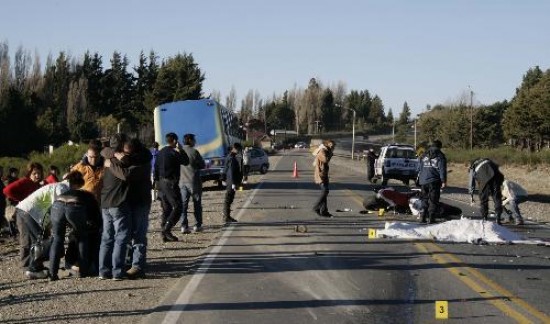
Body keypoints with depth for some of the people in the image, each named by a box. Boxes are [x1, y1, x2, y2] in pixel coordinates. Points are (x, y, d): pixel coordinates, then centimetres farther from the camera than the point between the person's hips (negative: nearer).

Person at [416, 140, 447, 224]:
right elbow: (442, 169, -7)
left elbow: (419, 169, 15)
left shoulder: (423, 156, 13)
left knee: (424, 199, 13)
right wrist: (443, 181, -6)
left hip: (423, 181, 4)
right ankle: (431, 218, -6)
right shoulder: (440, 156, -2)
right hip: (434, 182, -4)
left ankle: (423, 217, 7)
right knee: (433, 201, -1)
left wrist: (419, 179, 21)